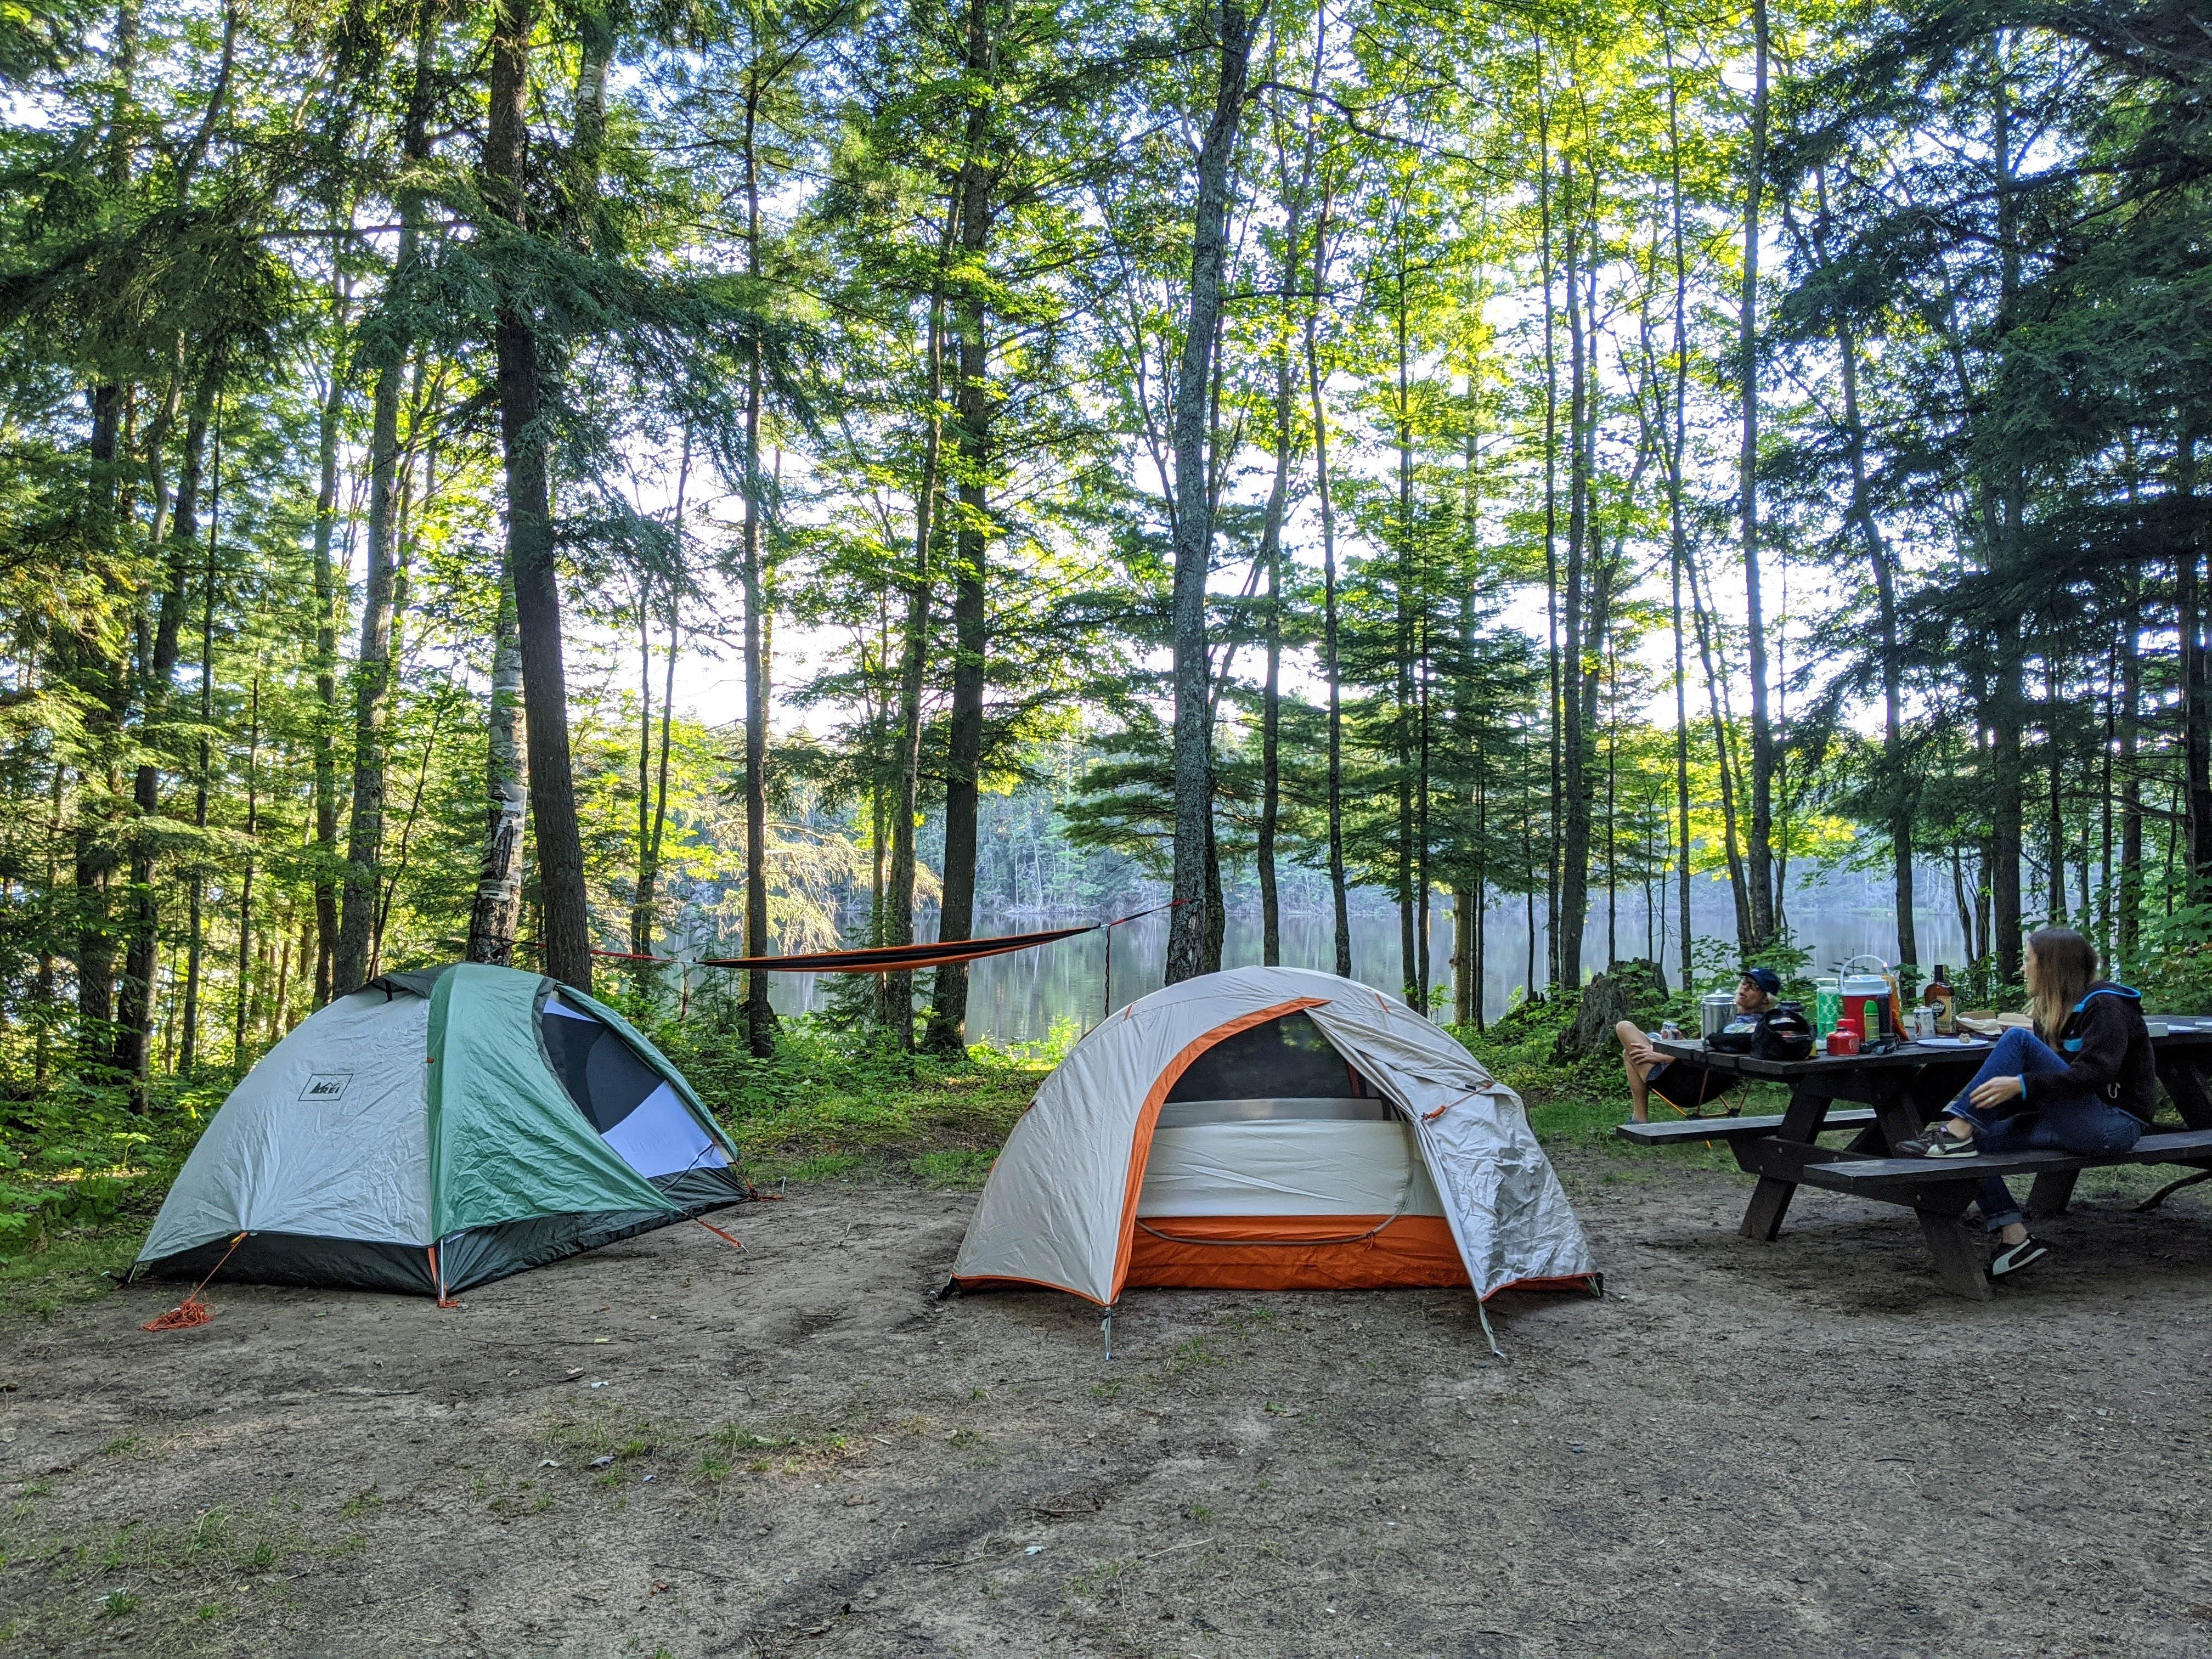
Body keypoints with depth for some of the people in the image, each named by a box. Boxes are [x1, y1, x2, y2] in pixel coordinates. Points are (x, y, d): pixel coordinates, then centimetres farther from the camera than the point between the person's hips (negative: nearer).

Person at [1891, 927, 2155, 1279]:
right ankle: (2015, 1237, -10)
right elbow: (2045, 1078, 17)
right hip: (2076, 1125, 9)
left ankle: (1956, 1132, -28)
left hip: (2115, 1124, -9)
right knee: (1973, 1140, -10)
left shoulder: (2106, 1006, -10)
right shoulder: (2054, 1010, 17)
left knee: (2019, 1039, -24)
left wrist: (2021, 1085, -35)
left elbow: (2094, 1074, -26)